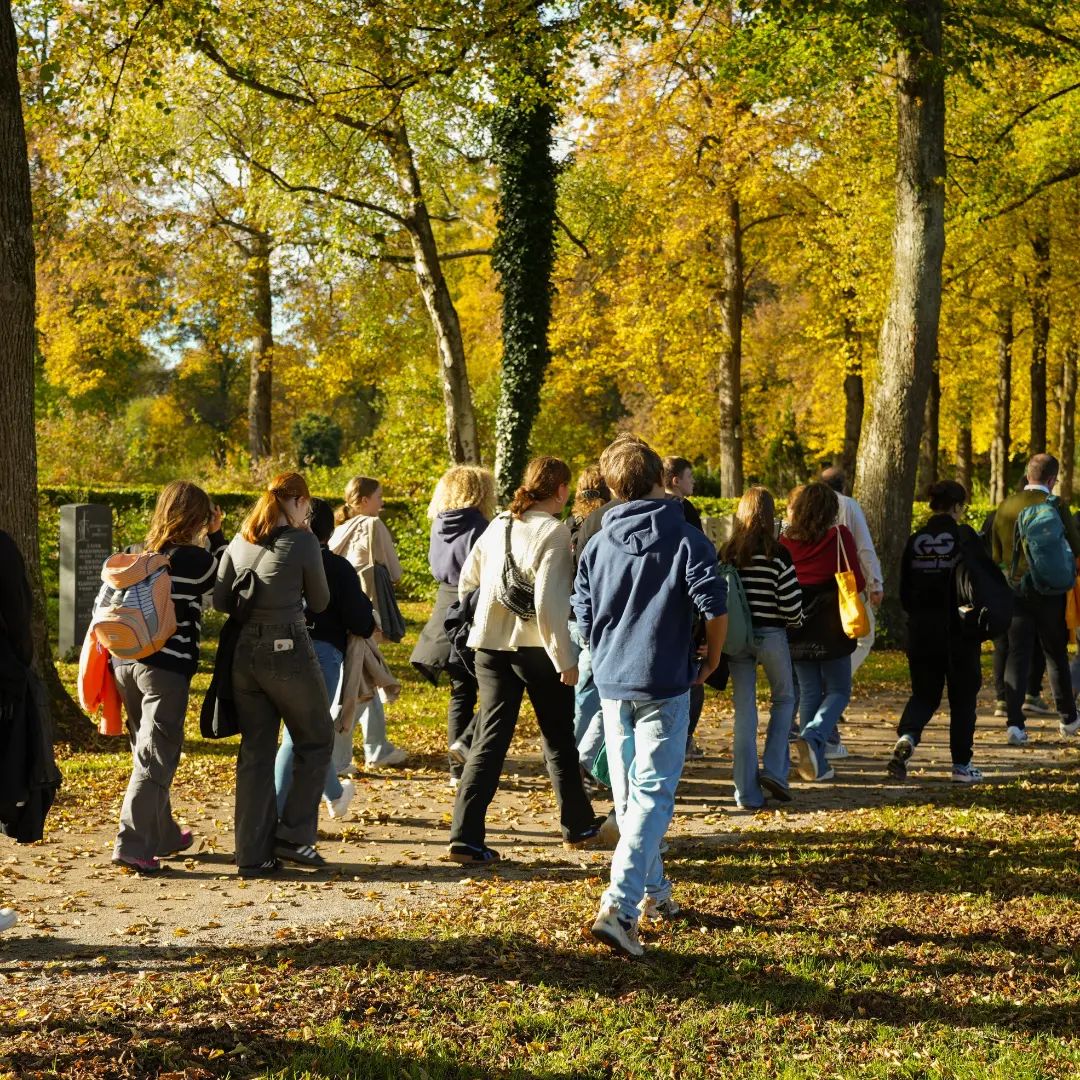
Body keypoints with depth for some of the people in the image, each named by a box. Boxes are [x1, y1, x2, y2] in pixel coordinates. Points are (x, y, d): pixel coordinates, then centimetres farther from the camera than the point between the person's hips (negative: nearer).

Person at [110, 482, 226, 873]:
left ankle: (163, 835, 31)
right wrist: (216, 536, 14)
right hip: (166, 666, -7)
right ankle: (131, 845, -9)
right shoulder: (193, 558, -9)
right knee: (156, 758, -3)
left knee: (148, 751, 19)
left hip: (124, 661, 7)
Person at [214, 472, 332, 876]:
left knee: (255, 752, 11)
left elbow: (220, 600, 10)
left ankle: (253, 854, 12)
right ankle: (293, 836, 9)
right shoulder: (302, 542, -9)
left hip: (244, 654, 6)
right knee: (316, 741, 14)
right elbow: (319, 602, 2)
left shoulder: (240, 542, 7)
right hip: (288, 652, -5)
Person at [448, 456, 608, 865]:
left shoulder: (499, 525, 8)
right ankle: (578, 827, 25)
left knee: (489, 738, 5)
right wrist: (565, 658, -14)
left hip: (490, 646, 5)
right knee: (559, 739, 12)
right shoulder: (553, 531, -11)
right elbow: (549, 600, -19)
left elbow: (466, 581, 15)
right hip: (536, 646, -5)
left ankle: (466, 836, -5)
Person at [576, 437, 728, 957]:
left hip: (612, 684, 4)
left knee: (627, 794, 17)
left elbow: (584, 621, 8)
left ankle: (653, 892, 30)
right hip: (664, 685, -4)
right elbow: (715, 606, -14)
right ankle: (618, 906, -18)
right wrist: (711, 659, 3)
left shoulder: (597, 545, 4)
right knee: (652, 796, -5)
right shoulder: (686, 539, -7)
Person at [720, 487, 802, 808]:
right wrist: (795, 622, 11)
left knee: (744, 710, 6)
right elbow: (791, 603, -11)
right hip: (771, 636, -3)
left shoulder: (726, 554, 0)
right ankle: (774, 770, 5)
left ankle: (747, 792, 6)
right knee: (784, 699, 18)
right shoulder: (777, 554, -10)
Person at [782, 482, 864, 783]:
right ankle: (813, 737, -18)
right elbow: (857, 582, -8)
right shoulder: (839, 536, -8)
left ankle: (815, 764, 11)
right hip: (831, 628, -3)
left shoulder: (785, 540, -2)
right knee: (838, 691, 8)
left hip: (798, 631, 3)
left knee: (809, 692, 11)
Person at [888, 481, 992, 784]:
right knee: (962, 696, 10)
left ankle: (907, 736, -15)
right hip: (960, 631, -3)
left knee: (924, 693, 13)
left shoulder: (915, 541, 1)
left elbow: (904, 591, 6)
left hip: (921, 631, 3)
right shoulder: (964, 537, -9)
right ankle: (962, 764, 12)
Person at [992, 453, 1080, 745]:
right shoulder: (1055, 506, -10)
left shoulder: (1005, 507, 3)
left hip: (1015, 589, 3)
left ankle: (1014, 722, -9)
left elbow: (996, 555, 10)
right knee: (1056, 654, 12)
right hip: (1049, 590, -2)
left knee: (1017, 654, 2)